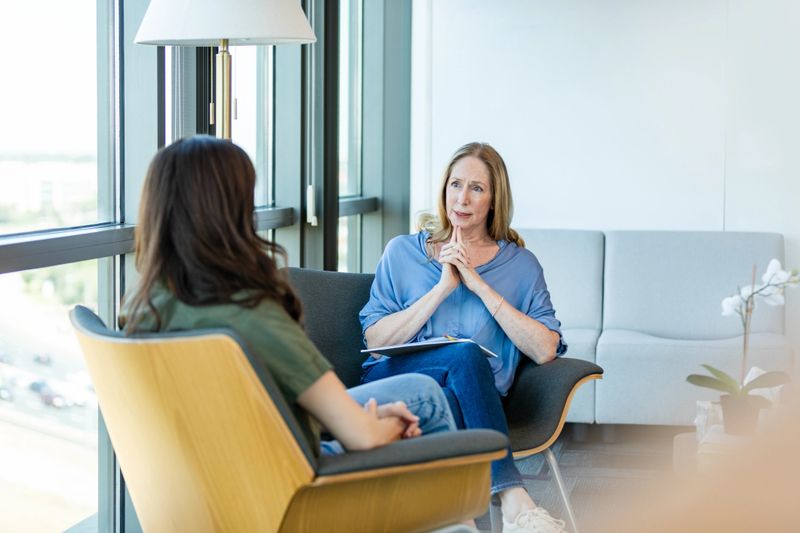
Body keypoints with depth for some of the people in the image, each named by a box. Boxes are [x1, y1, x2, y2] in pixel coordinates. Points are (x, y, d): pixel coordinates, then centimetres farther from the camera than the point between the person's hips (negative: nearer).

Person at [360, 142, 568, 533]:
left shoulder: (521, 265, 13)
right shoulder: (403, 252, 14)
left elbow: (545, 350, -3)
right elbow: (375, 339, 2)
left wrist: (480, 286, -5)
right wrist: (443, 288, -5)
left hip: (470, 395, 1)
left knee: (450, 400, -36)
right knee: (467, 356, -32)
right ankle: (513, 500, -40)